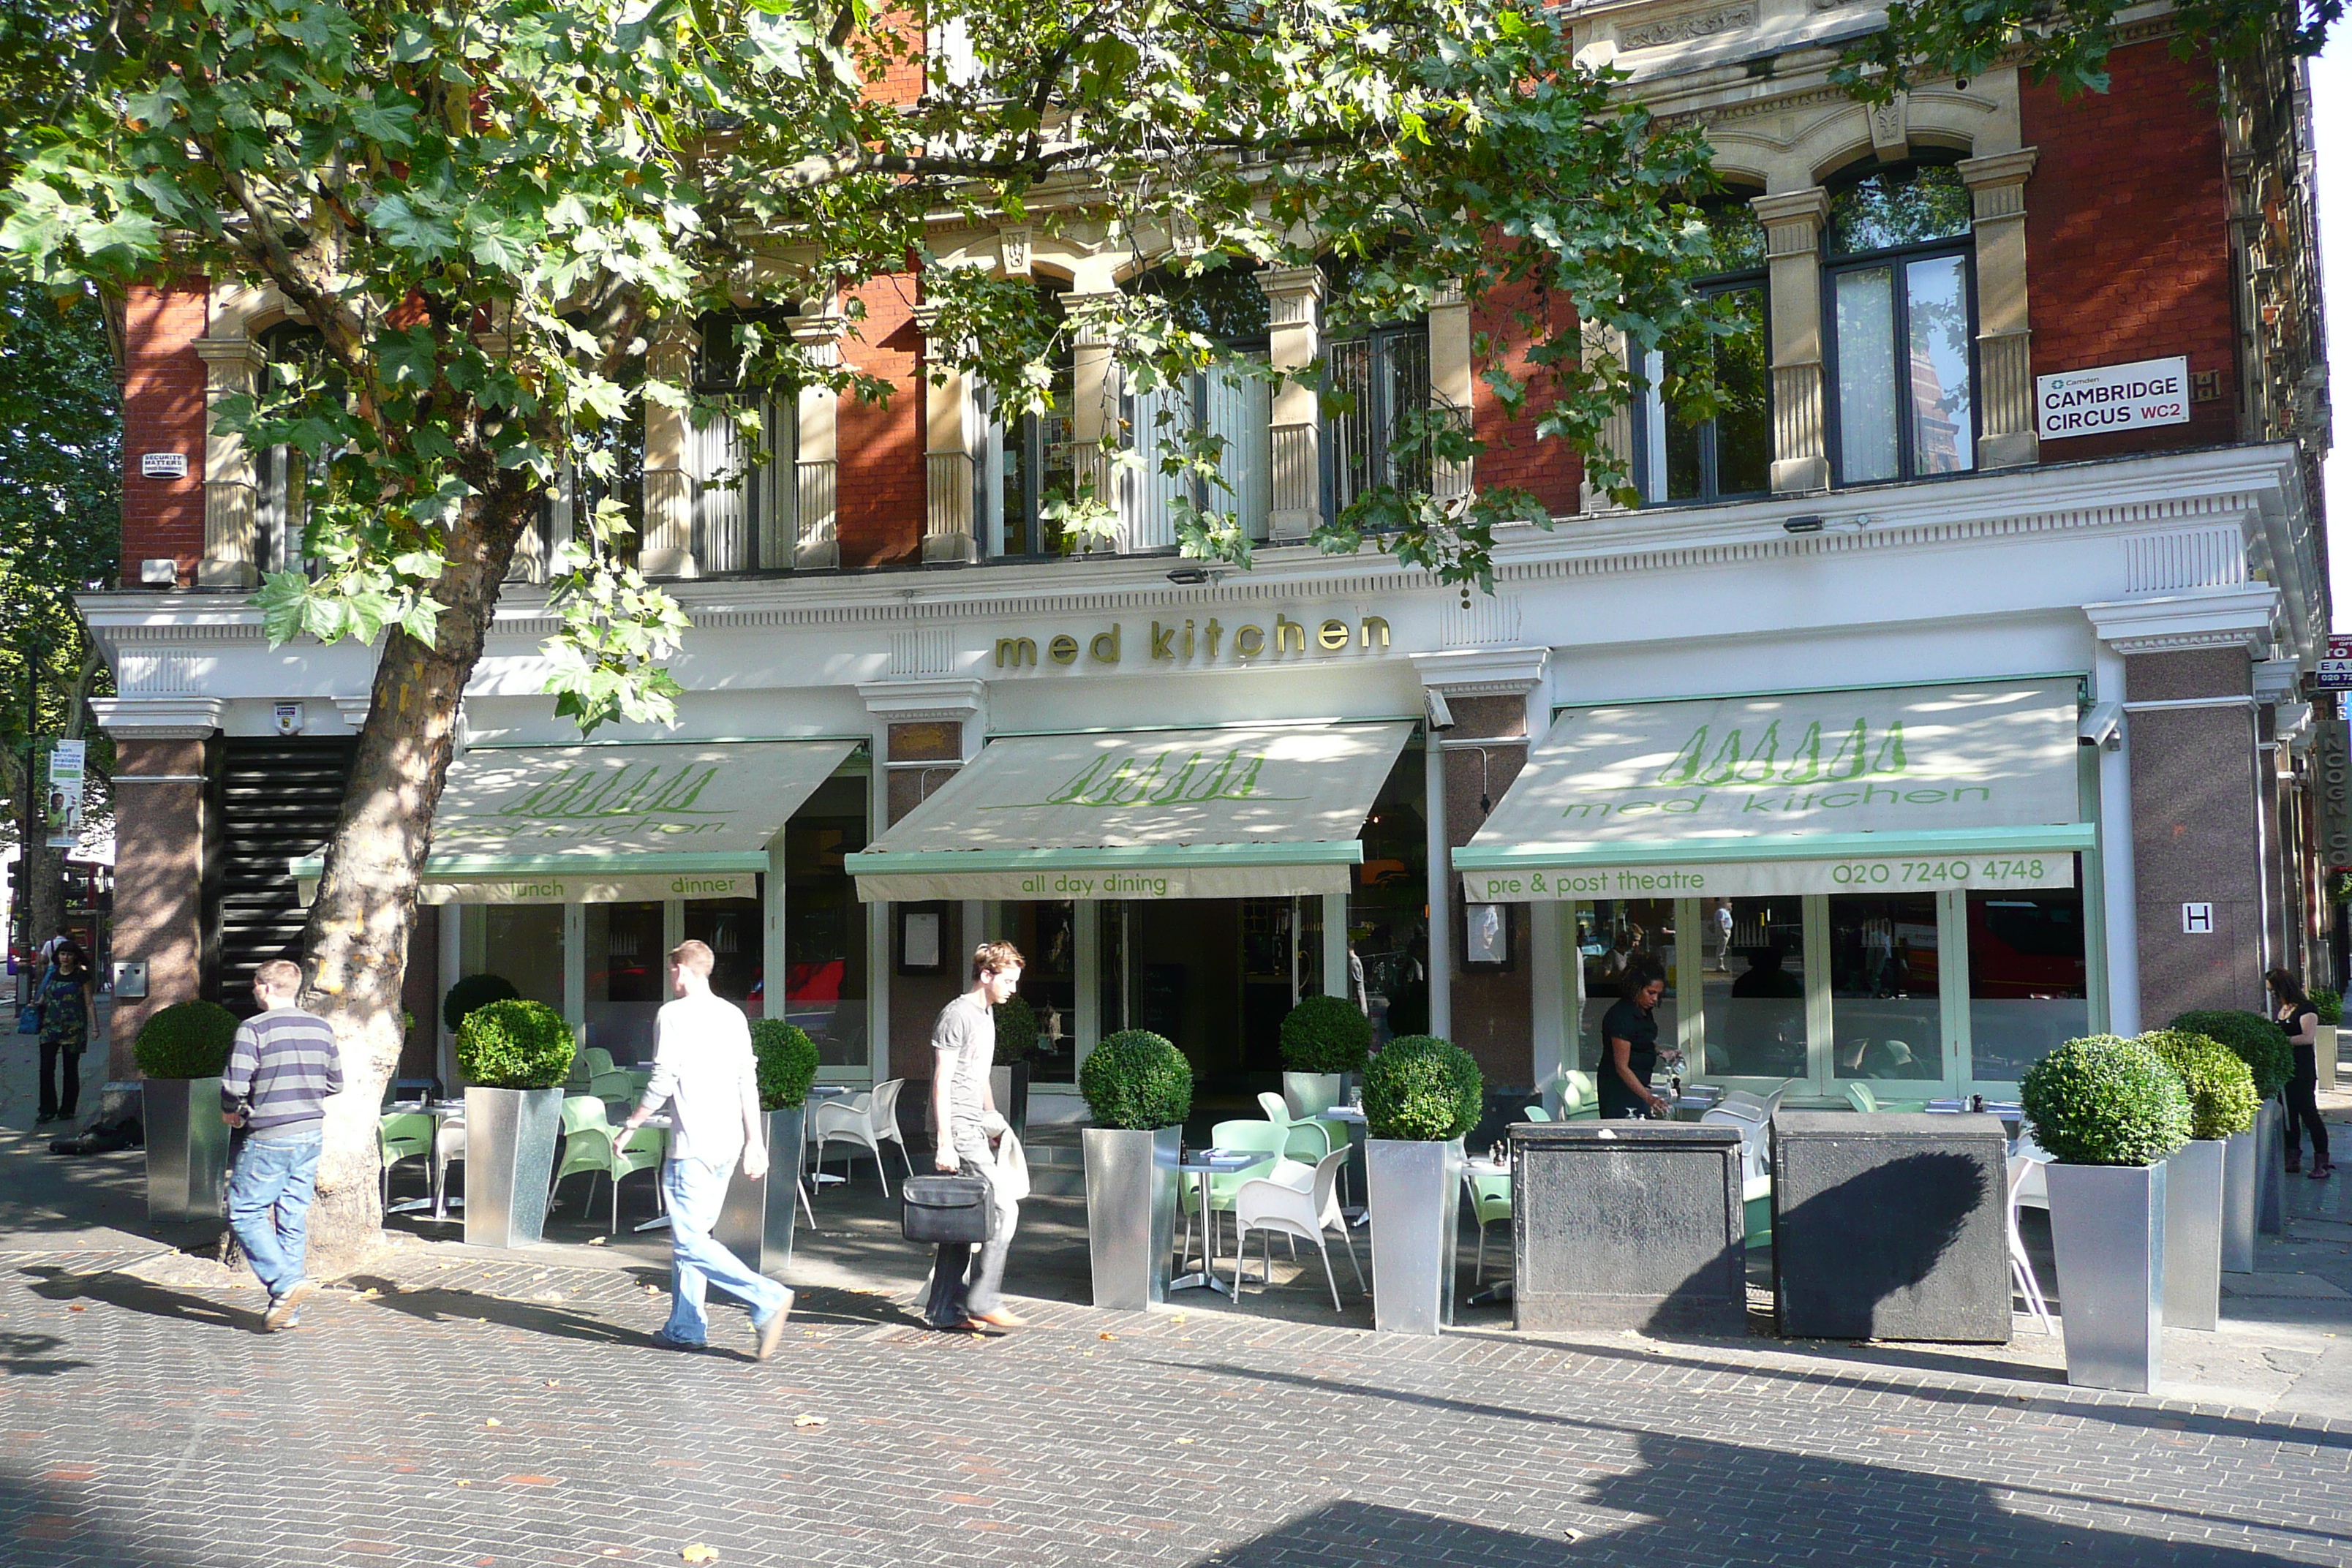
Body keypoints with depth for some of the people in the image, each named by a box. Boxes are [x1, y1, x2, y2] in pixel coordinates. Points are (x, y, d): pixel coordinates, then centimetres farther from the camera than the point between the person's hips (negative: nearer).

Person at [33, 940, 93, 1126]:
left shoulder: (81, 976, 0)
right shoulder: (49, 974, 9)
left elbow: (89, 1003, 2)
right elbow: (43, 997, 19)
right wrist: (36, 1004, -3)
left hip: (74, 1028, -2)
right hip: (50, 1026, 3)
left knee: (70, 1070, 4)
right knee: (47, 1068, -5)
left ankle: (67, 1110, 14)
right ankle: (47, 1110, 1)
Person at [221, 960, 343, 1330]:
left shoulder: (254, 1028, -11)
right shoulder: (322, 1028, 7)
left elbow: (234, 1085, -16)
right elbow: (336, 1084, 13)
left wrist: (229, 1111, 4)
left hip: (269, 1137, -6)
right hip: (311, 1135, 6)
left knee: (245, 1212, 6)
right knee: (294, 1218, 11)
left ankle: (285, 1283, -9)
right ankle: (289, 1309, 13)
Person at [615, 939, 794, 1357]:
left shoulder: (674, 1014, -7)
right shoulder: (733, 1014, 13)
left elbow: (663, 1082, -12)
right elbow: (748, 1082, 13)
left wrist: (630, 1126, 0)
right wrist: (755, 1142, 15)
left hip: (693, 1146, -8)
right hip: (729, 1144, 8)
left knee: (690, 1242, -7)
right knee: (693, 1234, 16)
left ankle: (767, 1299, -19)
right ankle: (685, 1328, 20)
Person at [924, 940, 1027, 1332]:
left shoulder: (986, 1014, 18)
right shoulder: (957, 1015, -12)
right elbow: (942, 1083, -17)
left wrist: (993, 1121, 29)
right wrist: (944, 1144, -20)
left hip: (974, 1129, 9)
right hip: (958, 1130, -9)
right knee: (1003, 1209, -10)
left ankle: (944, 1310, 14)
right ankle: (981, 1301, -4)